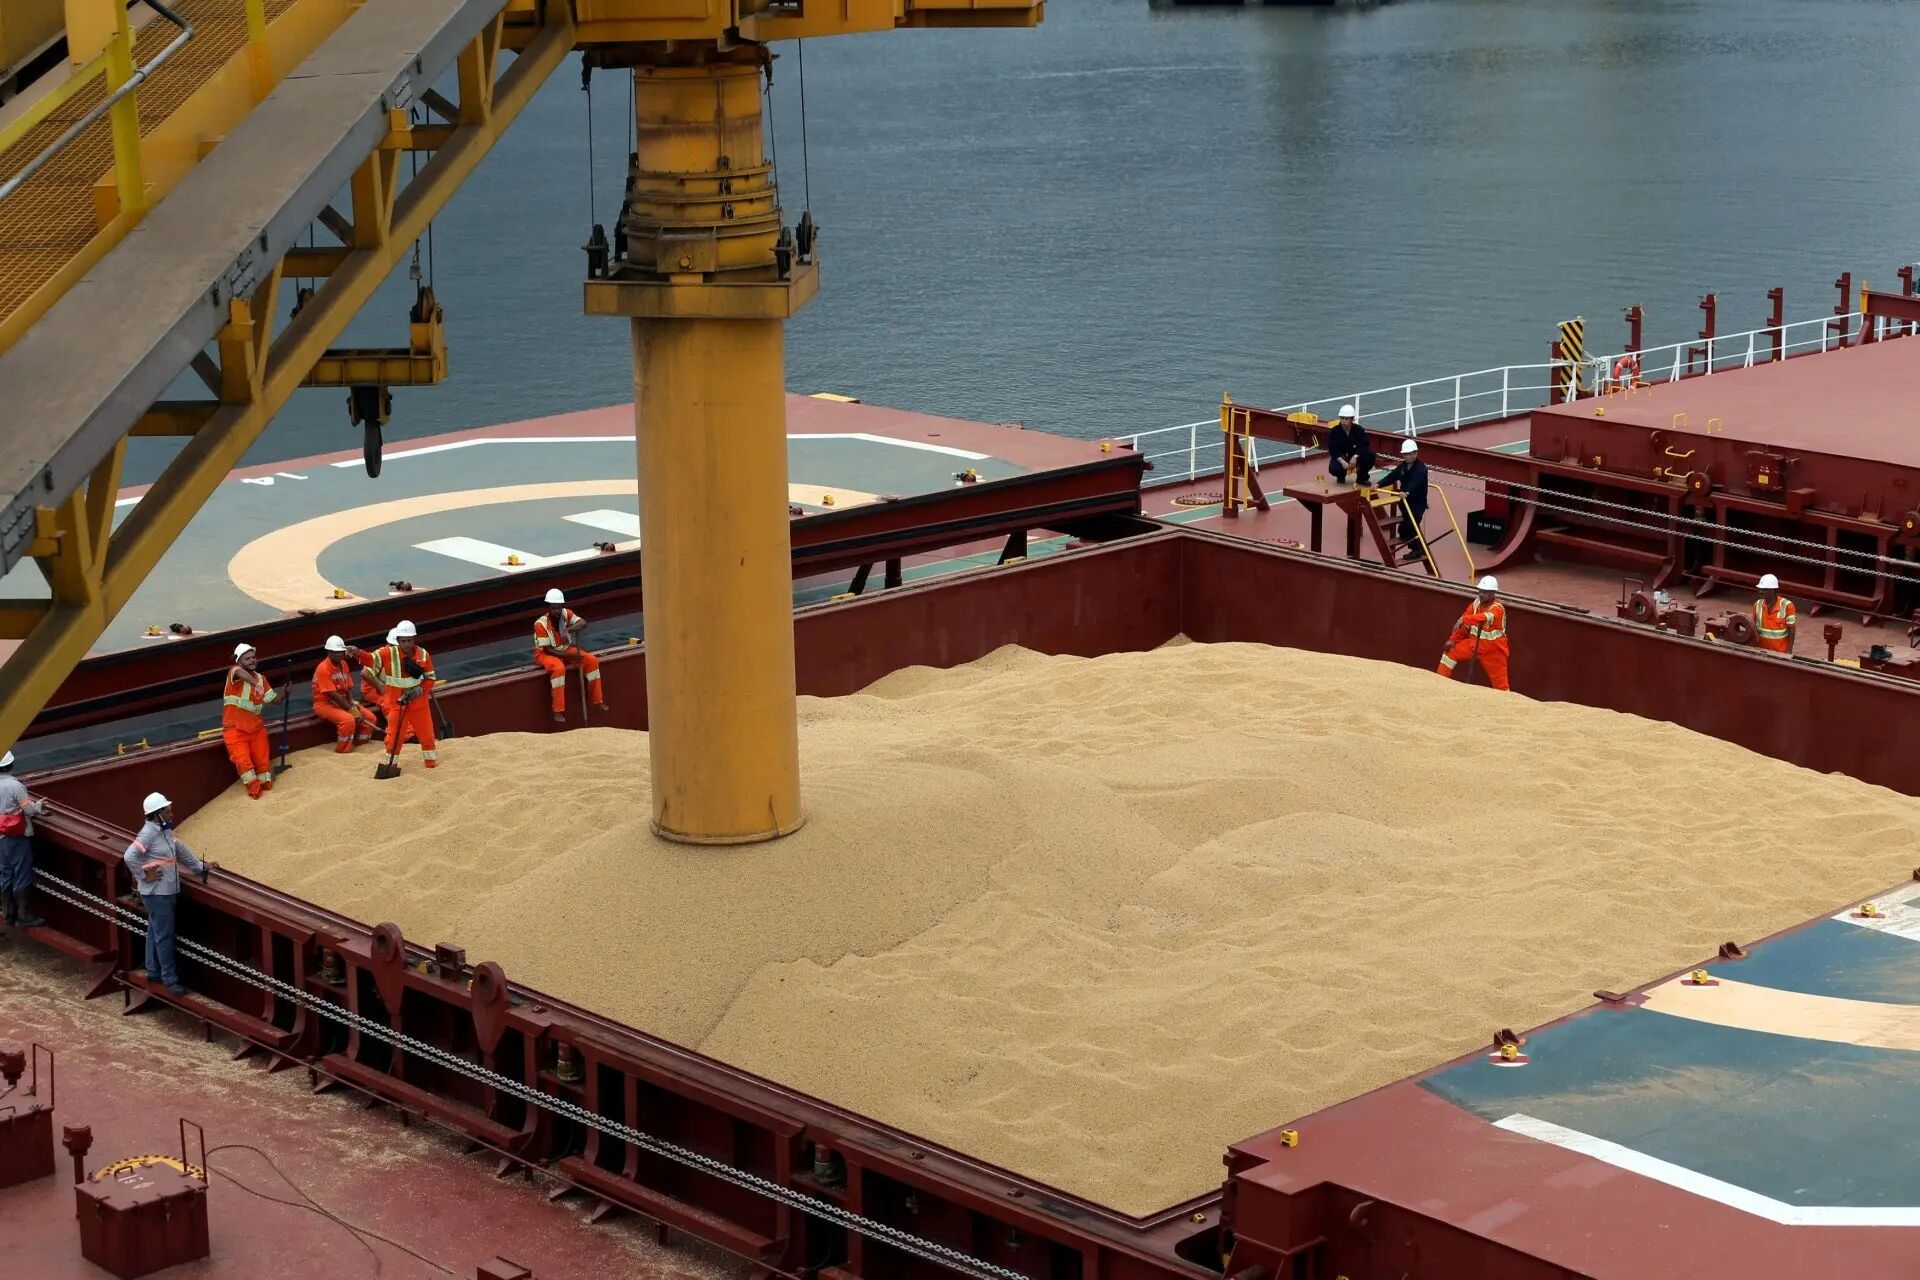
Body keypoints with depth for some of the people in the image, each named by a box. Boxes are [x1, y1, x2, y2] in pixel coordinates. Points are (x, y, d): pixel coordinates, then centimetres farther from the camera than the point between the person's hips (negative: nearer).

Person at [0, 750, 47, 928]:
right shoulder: (14, 785, -20)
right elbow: (29, 809, -16)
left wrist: (33, 808, 16)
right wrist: (38, 806, 7)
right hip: (17, 837, -6)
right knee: (22, 875, 1)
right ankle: (24, 916, 4)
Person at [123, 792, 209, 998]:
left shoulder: (165, 831, 7)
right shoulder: (149, 833, -21)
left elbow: (180, 849, 19)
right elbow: (130, 856, -29)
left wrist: (200, 867, 19)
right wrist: (144, 876, -20)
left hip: (168, 892, 9)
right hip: (157, 894, -9)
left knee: (155, 932, 20)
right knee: (164, 936, -5)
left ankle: (154, 971, 31)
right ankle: (170, 979, 0)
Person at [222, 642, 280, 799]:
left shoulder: (261, 678, 10)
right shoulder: (234, 671, -10)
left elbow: (274, 699, 13)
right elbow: (240, 672, -37)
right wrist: (256, 684, -52)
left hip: (256, 726, 5)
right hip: (235, 727, -5)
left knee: (262, 758, 5)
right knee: (242, 760, -16)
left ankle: (265, 783, 26)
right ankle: (253, 786, -2)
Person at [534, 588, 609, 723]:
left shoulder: (566, 613, -13)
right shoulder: (540, 624, -26)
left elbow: (583, 623, -27)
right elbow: (547, 649, -23)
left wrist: (568, 630, -45)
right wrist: (569, 656, -32)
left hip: (565, 649, 6)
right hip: (545, 653, -6)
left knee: (591, 660, -11)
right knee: (559, 668, -37)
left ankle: (598, 700, 0)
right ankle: (558, 711, -33)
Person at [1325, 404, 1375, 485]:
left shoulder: (1359, 430, -11)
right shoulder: (1334, 431, -14)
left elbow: (1364, 445, -19)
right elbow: (1332, 450, -16)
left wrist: (1355, 457, -35)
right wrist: (1342, 461, -31)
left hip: (1355, 455, 1)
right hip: (1339, 457, -1)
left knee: (1370, 455, -26)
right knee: (1334, 469, -34)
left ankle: (1362, 478, -1)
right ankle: (1341, 476, 9)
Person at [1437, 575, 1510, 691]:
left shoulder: (1498, 609, -24)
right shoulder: (1477, 603, -3)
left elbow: (1486, 617, -46)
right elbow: (1465, 624, 7)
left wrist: (1465, 619, -59)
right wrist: (1453, 640, 5)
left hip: (1493, 650, -6)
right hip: (1474, 643, 6)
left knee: (1500, 682, -3)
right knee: (1451, 652, 0)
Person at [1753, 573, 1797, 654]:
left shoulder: (1786, 606, -13)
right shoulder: (1757, 604, -2)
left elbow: (1791, 629, -8)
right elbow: (1752, 625, 8)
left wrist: (1789, 652, -11)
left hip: (1781, 653, -3)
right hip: (1761, 651, 3)